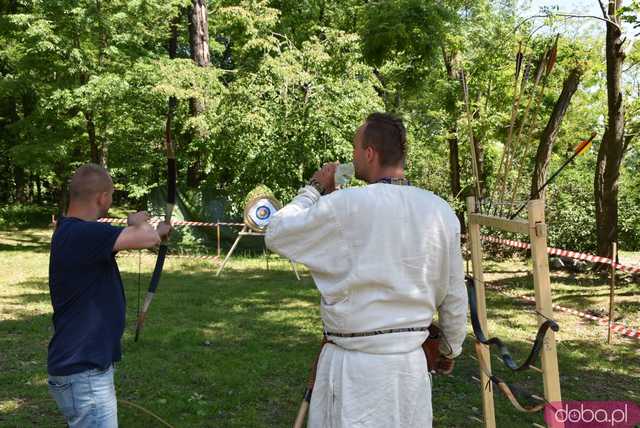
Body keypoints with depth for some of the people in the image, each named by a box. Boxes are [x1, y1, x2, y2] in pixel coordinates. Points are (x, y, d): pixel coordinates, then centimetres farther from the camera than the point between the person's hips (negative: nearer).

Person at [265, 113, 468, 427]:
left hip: (356, 364, -4)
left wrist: (313, 189, 9)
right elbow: (454, 295, 7)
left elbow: (276, 235, -2)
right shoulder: (442, 212, -1)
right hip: (412, 361, 5)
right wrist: (451, 348, 22)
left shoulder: (345, 205, -15)